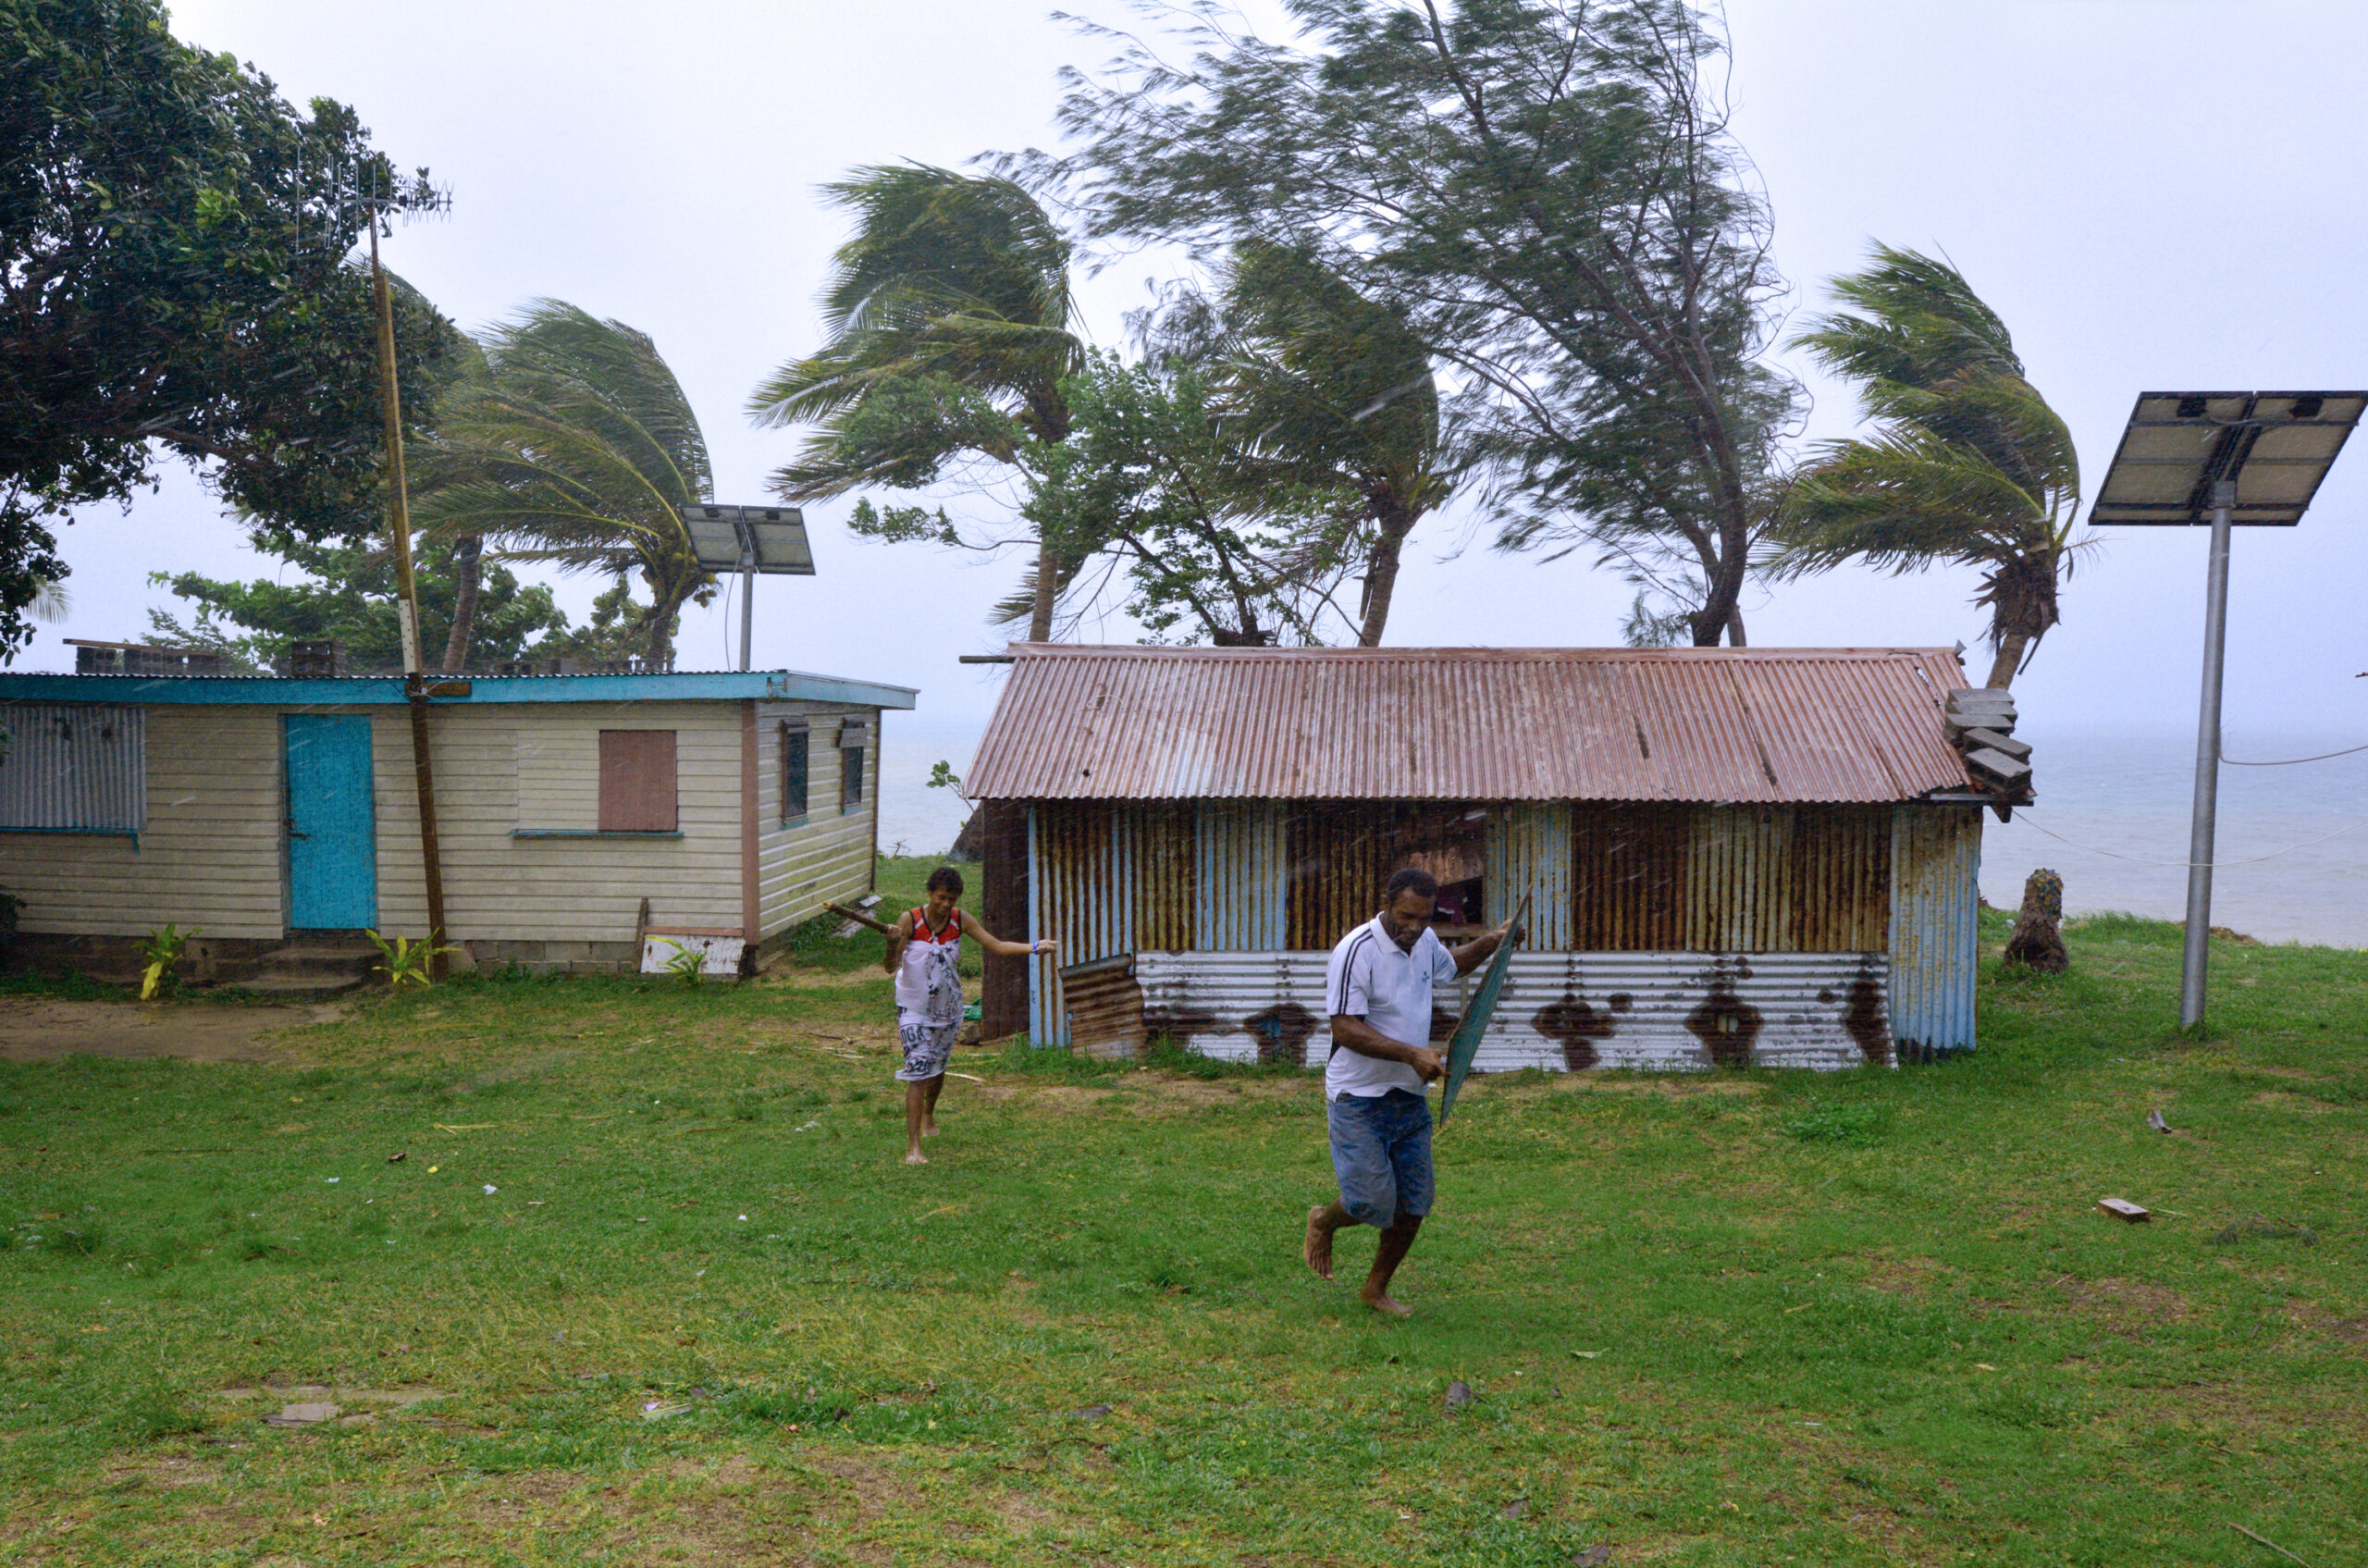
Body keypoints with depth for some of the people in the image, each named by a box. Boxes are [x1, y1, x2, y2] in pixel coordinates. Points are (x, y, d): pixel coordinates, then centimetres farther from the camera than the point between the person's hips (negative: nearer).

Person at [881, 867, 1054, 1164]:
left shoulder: (960, 920, -7)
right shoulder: (909, 920, -16)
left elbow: (996, 945, -3)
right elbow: (891, 968, -20)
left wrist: (1035, 947, -13)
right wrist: (892, 946, -41)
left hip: (947, 1007, 4)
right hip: (914, 1009, -4)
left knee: (937, 1068, 19)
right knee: (918, 1072, -13)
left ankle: (929, 1114, 50)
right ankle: (913, 1146, -10)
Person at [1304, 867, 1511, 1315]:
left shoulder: (1425, 942, 6)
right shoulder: (1356, 951, -19)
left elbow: (1452, 964, 30)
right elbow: (1345, 1029, -22)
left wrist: (1490, 942, 12)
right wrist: (1412, 1054, -27)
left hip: (1410, 1096, 7)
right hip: (1359, 1098, -7)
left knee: (1414, 1204, 8)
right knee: (1372, 1202, -10)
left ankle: (1376, 1289, 27)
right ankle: (1323, 1222, 23)